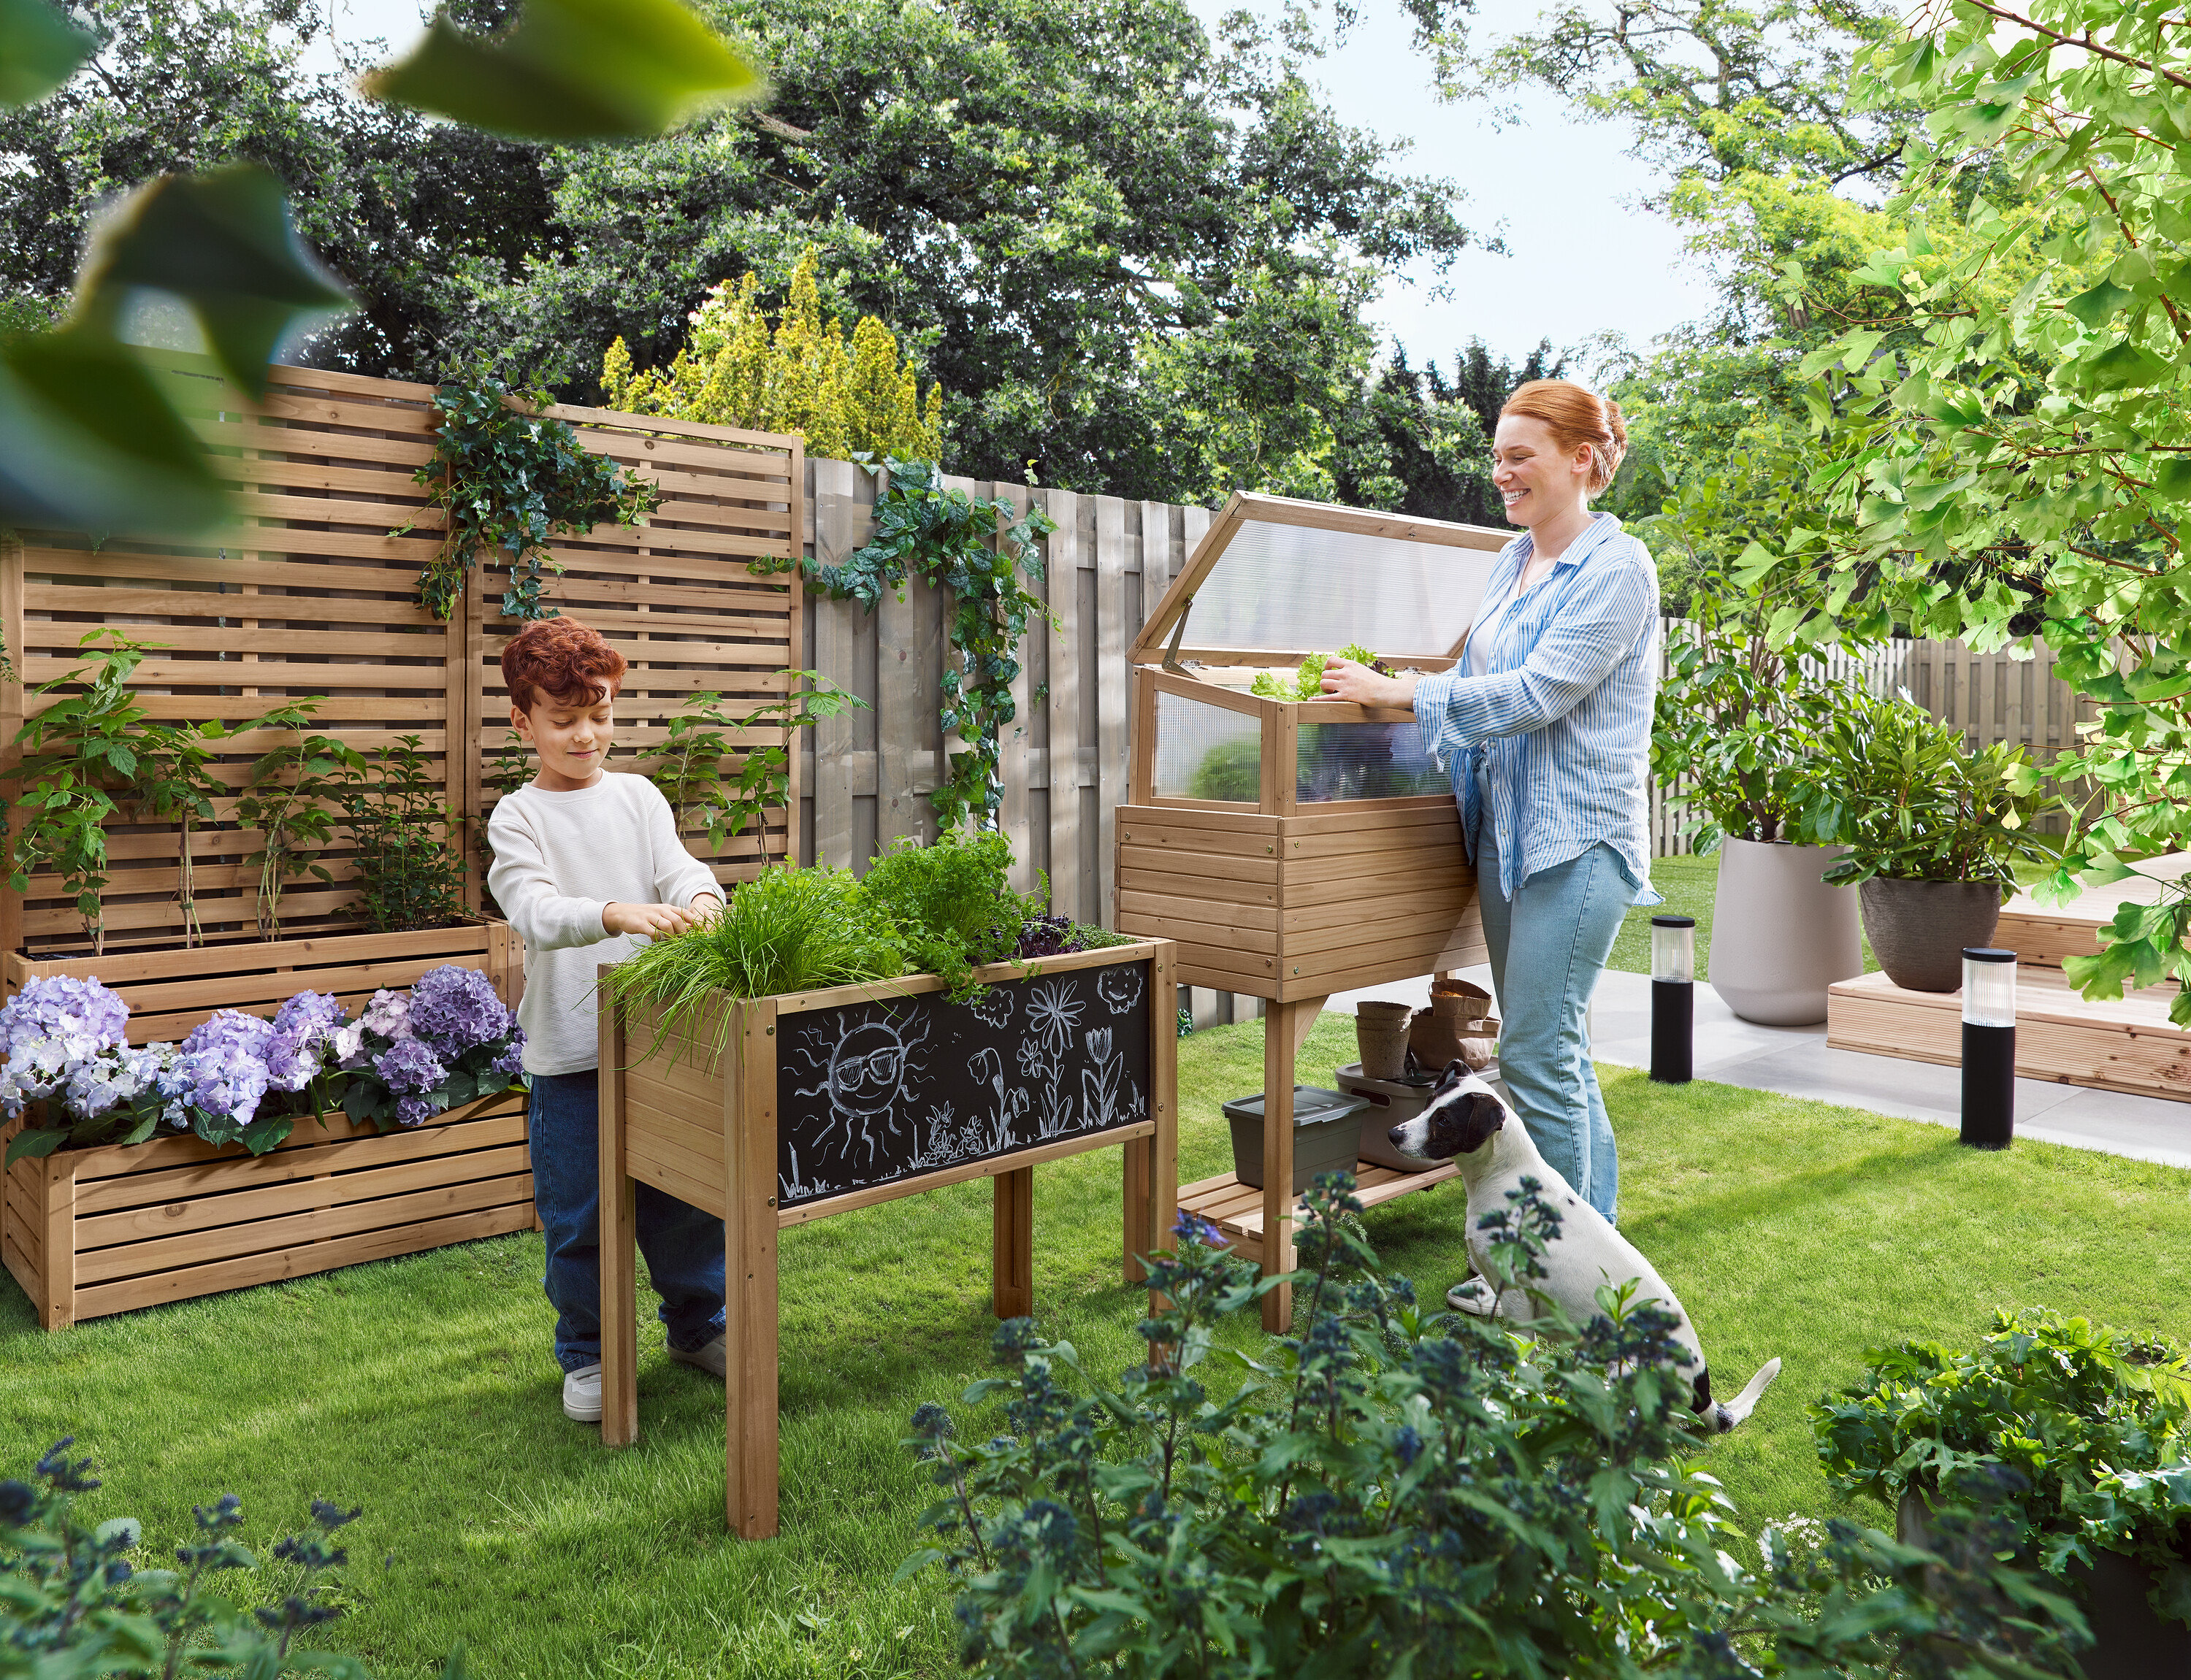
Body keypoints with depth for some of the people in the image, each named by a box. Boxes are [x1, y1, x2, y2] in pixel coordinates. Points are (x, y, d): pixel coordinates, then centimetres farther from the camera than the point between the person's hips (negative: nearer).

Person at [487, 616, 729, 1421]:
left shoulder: (639, 796, 8)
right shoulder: (517, 818, -2)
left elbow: (677, 867, -5)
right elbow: (537, 913, -17)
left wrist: (699, 897, -29)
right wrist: (617, 914, -37)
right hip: (570, 1048, -3)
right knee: (578, 1210, 5)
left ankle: (698, 1323, 33)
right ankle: (587, 1353, 26)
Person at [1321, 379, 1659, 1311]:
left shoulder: (1617, 568, -10)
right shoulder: (1512, 561, 15)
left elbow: (1536, 693, -20)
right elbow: (1476, 683, 22)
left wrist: (1396, 690, -18)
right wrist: (1388, 692, 11)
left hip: (1577, 834, -8)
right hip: (1505, 830, 8)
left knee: (1537, 1050, -6)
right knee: (1550, 1043, 14)